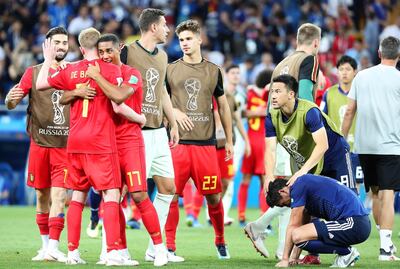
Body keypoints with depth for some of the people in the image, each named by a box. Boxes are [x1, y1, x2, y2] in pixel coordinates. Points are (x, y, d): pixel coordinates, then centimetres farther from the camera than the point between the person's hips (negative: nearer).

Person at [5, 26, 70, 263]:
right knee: (43, 195, 7)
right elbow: (11, 104, 3)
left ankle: (53, 247, -14)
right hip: (40, 142, 1)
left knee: (59, 194, -11)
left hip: (65, 143, -1)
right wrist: (11, 99, -21)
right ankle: (45, 245, 19)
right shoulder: (34, 72, 6)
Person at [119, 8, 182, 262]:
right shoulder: (127, 52, -8)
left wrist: (173, 124, 24)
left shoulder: (162, 56, 15)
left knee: (168, 188, 8)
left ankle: (155, 249, 16)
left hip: (159, 132, 8)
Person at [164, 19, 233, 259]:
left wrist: (229, 140, 15)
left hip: (206, 143, 1)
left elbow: (223, 106, 16)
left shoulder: (213, 71, 10)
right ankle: (169, 246, 1)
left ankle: (220, 240, 20)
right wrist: (175, 112, -10)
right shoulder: (170, 70, 5)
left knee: (213, 196, 3)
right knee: (172, 194, -6)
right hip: (178, 142, -1)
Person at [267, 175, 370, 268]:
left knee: (298, 236, -19)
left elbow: (293, 226, -5)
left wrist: (285, 259, 0)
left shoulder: (299, 186, -6)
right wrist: (294, 257, 26)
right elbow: (302, 226, 28)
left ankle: (346, 252, -7)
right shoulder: (307, 183, 23)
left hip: (353, 224, -10)